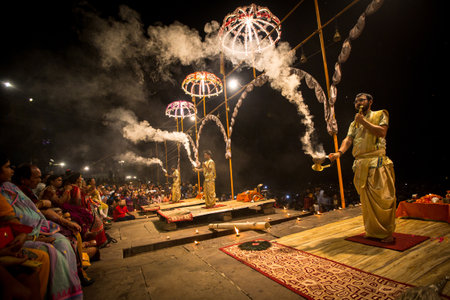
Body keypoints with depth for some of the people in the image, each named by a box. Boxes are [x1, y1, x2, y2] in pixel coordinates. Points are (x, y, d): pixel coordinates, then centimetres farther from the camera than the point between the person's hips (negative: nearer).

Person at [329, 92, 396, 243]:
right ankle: (372, 231, 19)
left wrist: (363, 121, -6)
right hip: (360, 164, 4)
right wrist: (339, 152, -13)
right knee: (366, 199, 7)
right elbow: (348, 139, 6)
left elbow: (382, 132, -8)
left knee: (382, 196, -6)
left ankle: (387, 232, 7)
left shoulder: (380, 115, 10)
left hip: (377, 162, -4)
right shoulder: (354, 123, 22)